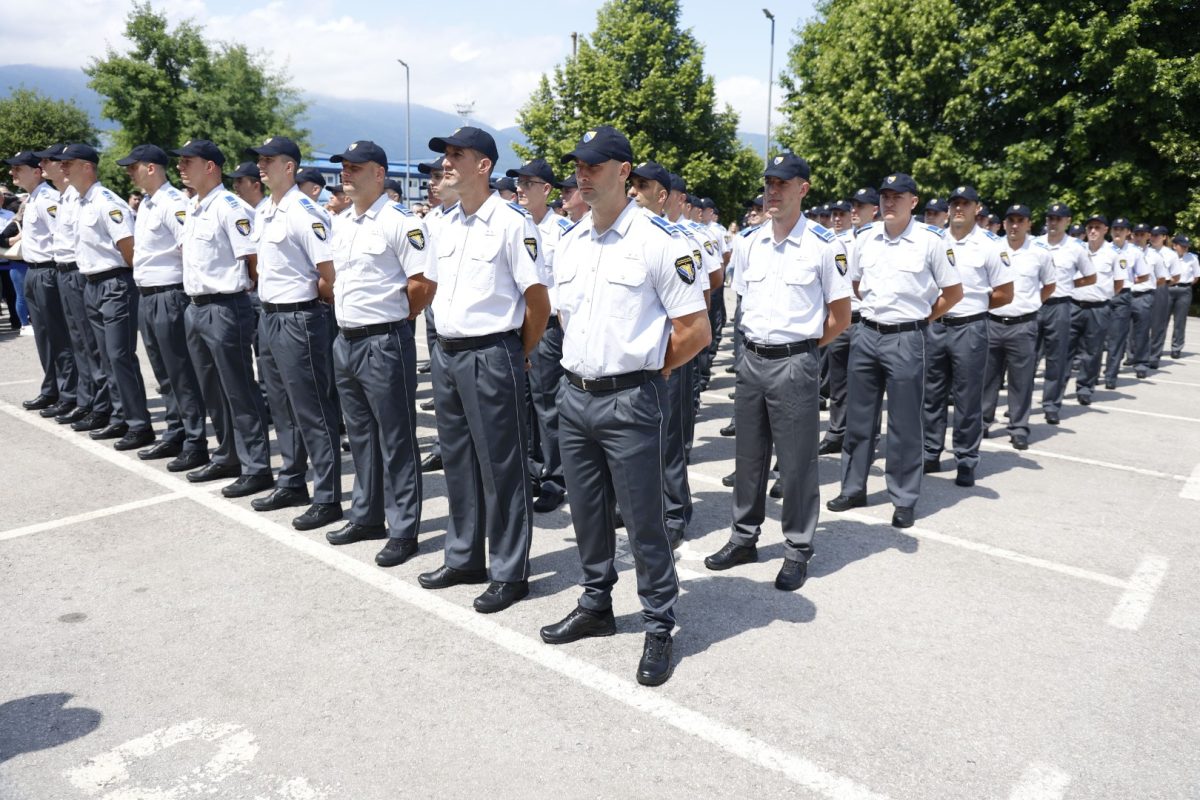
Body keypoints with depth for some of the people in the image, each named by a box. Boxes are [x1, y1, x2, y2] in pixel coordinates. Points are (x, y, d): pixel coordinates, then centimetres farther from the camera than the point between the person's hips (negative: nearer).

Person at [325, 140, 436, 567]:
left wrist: (395, 316, -5)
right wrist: (347, 312, 15)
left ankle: (403, 531, 10)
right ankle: (366, 516, 31)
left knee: (396, 439, 0)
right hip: (346, 341, 9)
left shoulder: (400, 220, -12)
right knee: (360, 435, 17)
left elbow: (424, 281, -17)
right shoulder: (342, 223, 13)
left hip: (384, 343, -9)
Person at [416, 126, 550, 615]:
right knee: (457, 461, 15)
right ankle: (464, 559, 30)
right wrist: (446, 345, 16)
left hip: (491, 356, -8)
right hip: (446, 353, 8)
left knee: (501, 467, 0)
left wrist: (517, 356, -2)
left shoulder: (512, 223, -11)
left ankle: (509, 573, 13)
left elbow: (538, 301, -10)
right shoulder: (445, 225, 12)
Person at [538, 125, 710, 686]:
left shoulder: (658, 240, -10)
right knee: (587, 512, 17)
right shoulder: (569, 243, 10)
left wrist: (644, 369, -2)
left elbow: (695, 330, -10)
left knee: (643, 519, 1)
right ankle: (596, 607, 35)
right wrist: (584, 364, 14)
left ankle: (659, 629, 17)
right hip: (574, 396, 7)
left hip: (629, 401, -6)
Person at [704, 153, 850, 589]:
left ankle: (797, 551, 16)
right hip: (752, 360, 5)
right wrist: (759, 342, 11)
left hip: (794, 364, -5)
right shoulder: (750, 244, 8)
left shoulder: (824, 244, -7)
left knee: (797, 462, 2)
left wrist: (801, 346, -1)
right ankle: (745, 537, 28)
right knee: (749, 455, 14)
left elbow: (841, 315, -4)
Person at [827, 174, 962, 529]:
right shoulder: (865, 238, 5)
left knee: (904, 423, 3)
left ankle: (904, 500, 15)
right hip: (867, 335, 5)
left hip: (906, 339, -4)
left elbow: (954, 292, 1)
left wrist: (921, 317, 3)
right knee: (858, 417, 11)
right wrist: (879, 307, 13)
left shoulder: (930, 240, -7)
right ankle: (853, 488, 25)